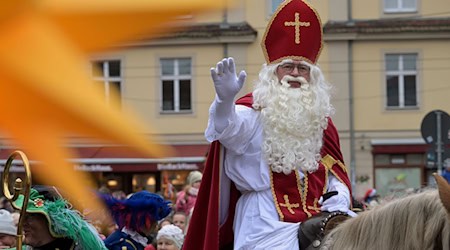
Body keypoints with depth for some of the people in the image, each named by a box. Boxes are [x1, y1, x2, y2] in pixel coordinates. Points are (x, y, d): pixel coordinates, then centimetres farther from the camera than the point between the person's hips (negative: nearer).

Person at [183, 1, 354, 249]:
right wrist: (225, 99, -45)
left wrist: (338, 204, 1)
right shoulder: (254, 113, 0)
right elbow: (229, 128, -23)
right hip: (267, 227, -5)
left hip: (315, 223, 5)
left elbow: (335, 173, 22)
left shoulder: (321, 121, 18)